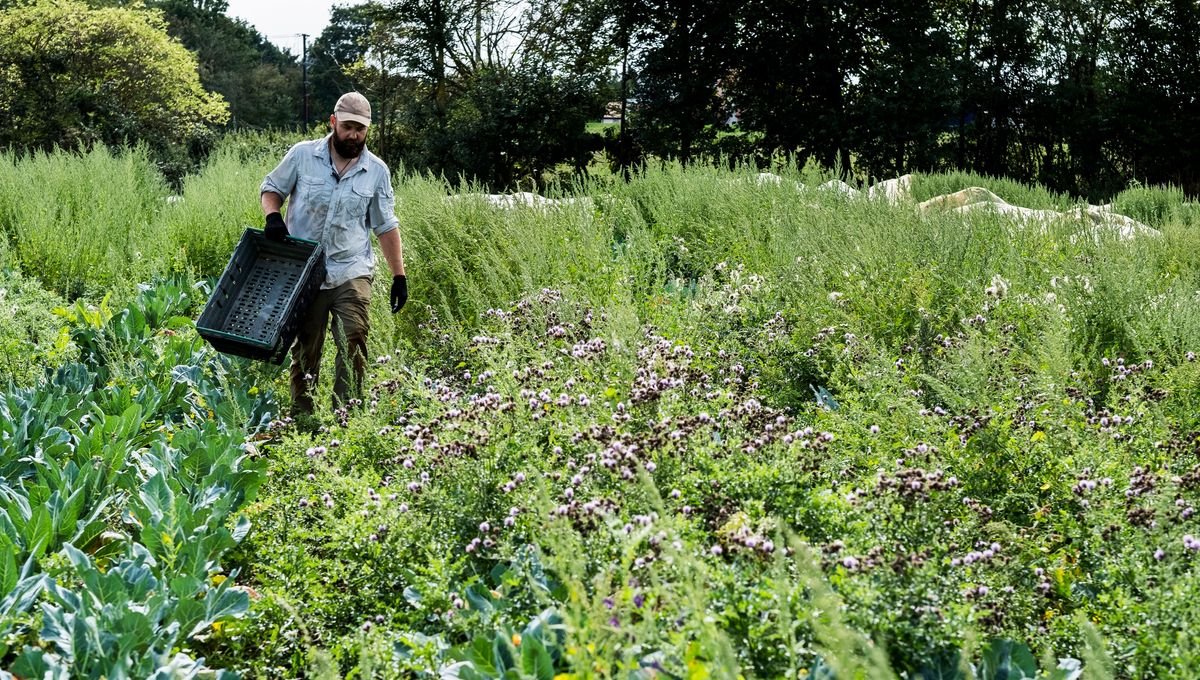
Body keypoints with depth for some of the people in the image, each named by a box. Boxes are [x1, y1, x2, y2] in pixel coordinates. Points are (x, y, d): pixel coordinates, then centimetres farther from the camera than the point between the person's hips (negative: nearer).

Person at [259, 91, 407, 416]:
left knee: (353, 343, -14)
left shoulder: (377, 171, 5)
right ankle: (301, 416, 17)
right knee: (305, 349, 8)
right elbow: (271, 188, 12)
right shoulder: (302, 155, 1)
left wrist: (399, 275, 5)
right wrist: (273, 216, -11)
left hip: (352, 272, 0)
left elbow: (386, 226, 9)